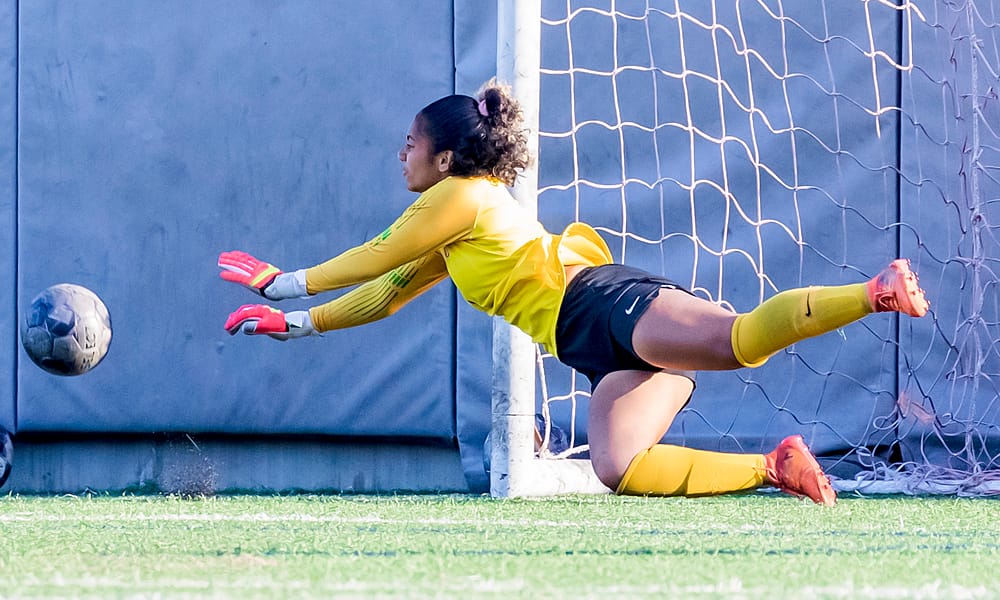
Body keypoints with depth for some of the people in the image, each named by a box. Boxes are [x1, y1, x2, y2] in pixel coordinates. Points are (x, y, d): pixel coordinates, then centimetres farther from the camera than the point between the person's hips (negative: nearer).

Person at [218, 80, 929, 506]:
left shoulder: (460, 196, 7)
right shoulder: (449, 242, 35)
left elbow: (374, 260, 9)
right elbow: (387, 293, 41)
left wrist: (283, 281, 21)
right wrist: (293, 324, 39)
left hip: (606, 300, -9)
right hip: (603, 350, 9)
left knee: (740, 339, -33)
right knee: (618, 469, -15)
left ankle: (878, 291, -41)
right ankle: (775, 466, -19)